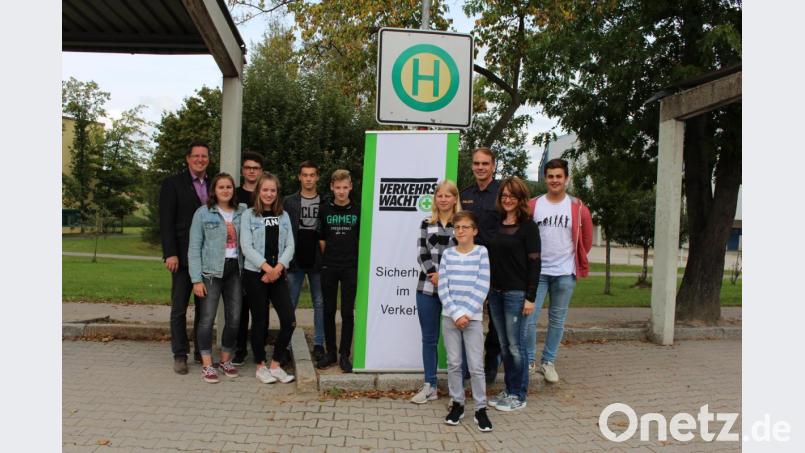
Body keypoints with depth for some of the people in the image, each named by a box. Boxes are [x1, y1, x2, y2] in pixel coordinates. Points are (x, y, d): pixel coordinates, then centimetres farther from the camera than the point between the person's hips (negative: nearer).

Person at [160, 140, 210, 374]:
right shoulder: (173, 183, -1)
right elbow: (166, 221, -6)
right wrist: (170, 254, -14)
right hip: (183, 256, -4)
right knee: (179, 308, 2)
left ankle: (201, 352, 20)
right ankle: (180, 355, 12)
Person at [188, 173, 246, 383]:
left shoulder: (242, 212, 7)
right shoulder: (203, 213, 0)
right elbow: (194, 248, -2)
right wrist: (196, 279, -8)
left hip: (235, 270, 3)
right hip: (211, 271, -3)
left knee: (234, 318, 5)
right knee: (207, 318, -2)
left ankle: (226, 360, 23)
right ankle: (207, 364, 10)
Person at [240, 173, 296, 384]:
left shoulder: (284, 216, 11)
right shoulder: (249, 215, 0)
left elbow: (289, 246, 5)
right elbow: (246, 246, -8)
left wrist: (278, 268, -10)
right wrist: (266, 267, -16)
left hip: (278, 275, 3)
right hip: (255, 274, -3)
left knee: (289, 320, -5)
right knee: (259, 321, 4)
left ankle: (275, 365, 10)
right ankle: (260, 366, 19)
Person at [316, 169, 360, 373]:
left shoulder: (358, 210, 0)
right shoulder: (325, 209, 2)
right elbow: (321, 238, 8)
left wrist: (351, 256, 3)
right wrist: (328, 257, 5)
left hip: (351, 267, -1)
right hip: (329, 267, 1)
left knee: (347, 312, 2)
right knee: (329, 311, 7)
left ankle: (345, 355, 11)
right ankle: (330, 352, 19)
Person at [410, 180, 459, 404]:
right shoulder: (426, 224, 11)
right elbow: (422, 254, 5)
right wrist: (435, 274, -10)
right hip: (427, 287, 3)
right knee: (429, 338, 9)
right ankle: (429, 386, 19)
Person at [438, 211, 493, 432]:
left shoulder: (481, 252, -1)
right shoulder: (447, 254, 3)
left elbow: (482, 287, -8)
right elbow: (443, 288, -2)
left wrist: (466, 313, -13)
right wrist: (456, 314, -11)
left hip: (473, 317, -2)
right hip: (450, 316, 2)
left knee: (476, 366, 0)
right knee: (453, 363, 8)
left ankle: (481, 409, 12)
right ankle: (457, 404, 22)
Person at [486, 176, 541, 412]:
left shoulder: (528, 226, -5)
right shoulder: (496, 224, 11)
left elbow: (534, 263, -9)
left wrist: (530, 297, -13)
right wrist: (486, 289, 10)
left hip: (517, 293, -6)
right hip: (495, 292, 6)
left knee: (516, 345, 0)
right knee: (504, 345, 13)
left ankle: (519, 395, 13)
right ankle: (508, 390, 25)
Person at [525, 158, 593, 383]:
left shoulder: (578, 208, 0)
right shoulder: (533, 205, 1)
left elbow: (587, 240, 10)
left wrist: (577, 261, 13)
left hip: (565, 273, 0)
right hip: (536, 271, 0)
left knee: (557, 320, 10)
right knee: (529, 318, -3)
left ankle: (548, 362, 23)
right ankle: (529, 361, 13)